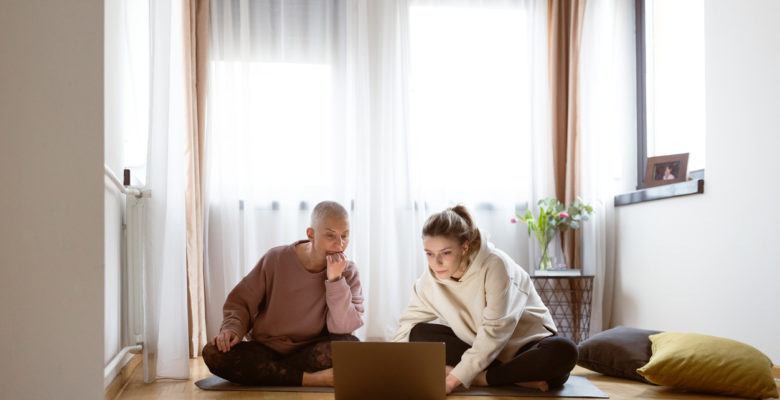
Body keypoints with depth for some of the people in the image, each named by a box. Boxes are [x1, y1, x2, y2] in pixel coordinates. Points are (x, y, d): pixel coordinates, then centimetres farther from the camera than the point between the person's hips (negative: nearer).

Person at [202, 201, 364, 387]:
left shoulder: (348, 272, -4)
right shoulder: (276, 260, -5)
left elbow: (343, 328, -15)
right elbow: (240, 301, 4)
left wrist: (335, 279, -24)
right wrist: (233, 328, -16)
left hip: (310, 351, -1)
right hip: (266, 349, 1)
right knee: (213, 353, -27)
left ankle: (264, 371, -21)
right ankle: (310, 379, -29)